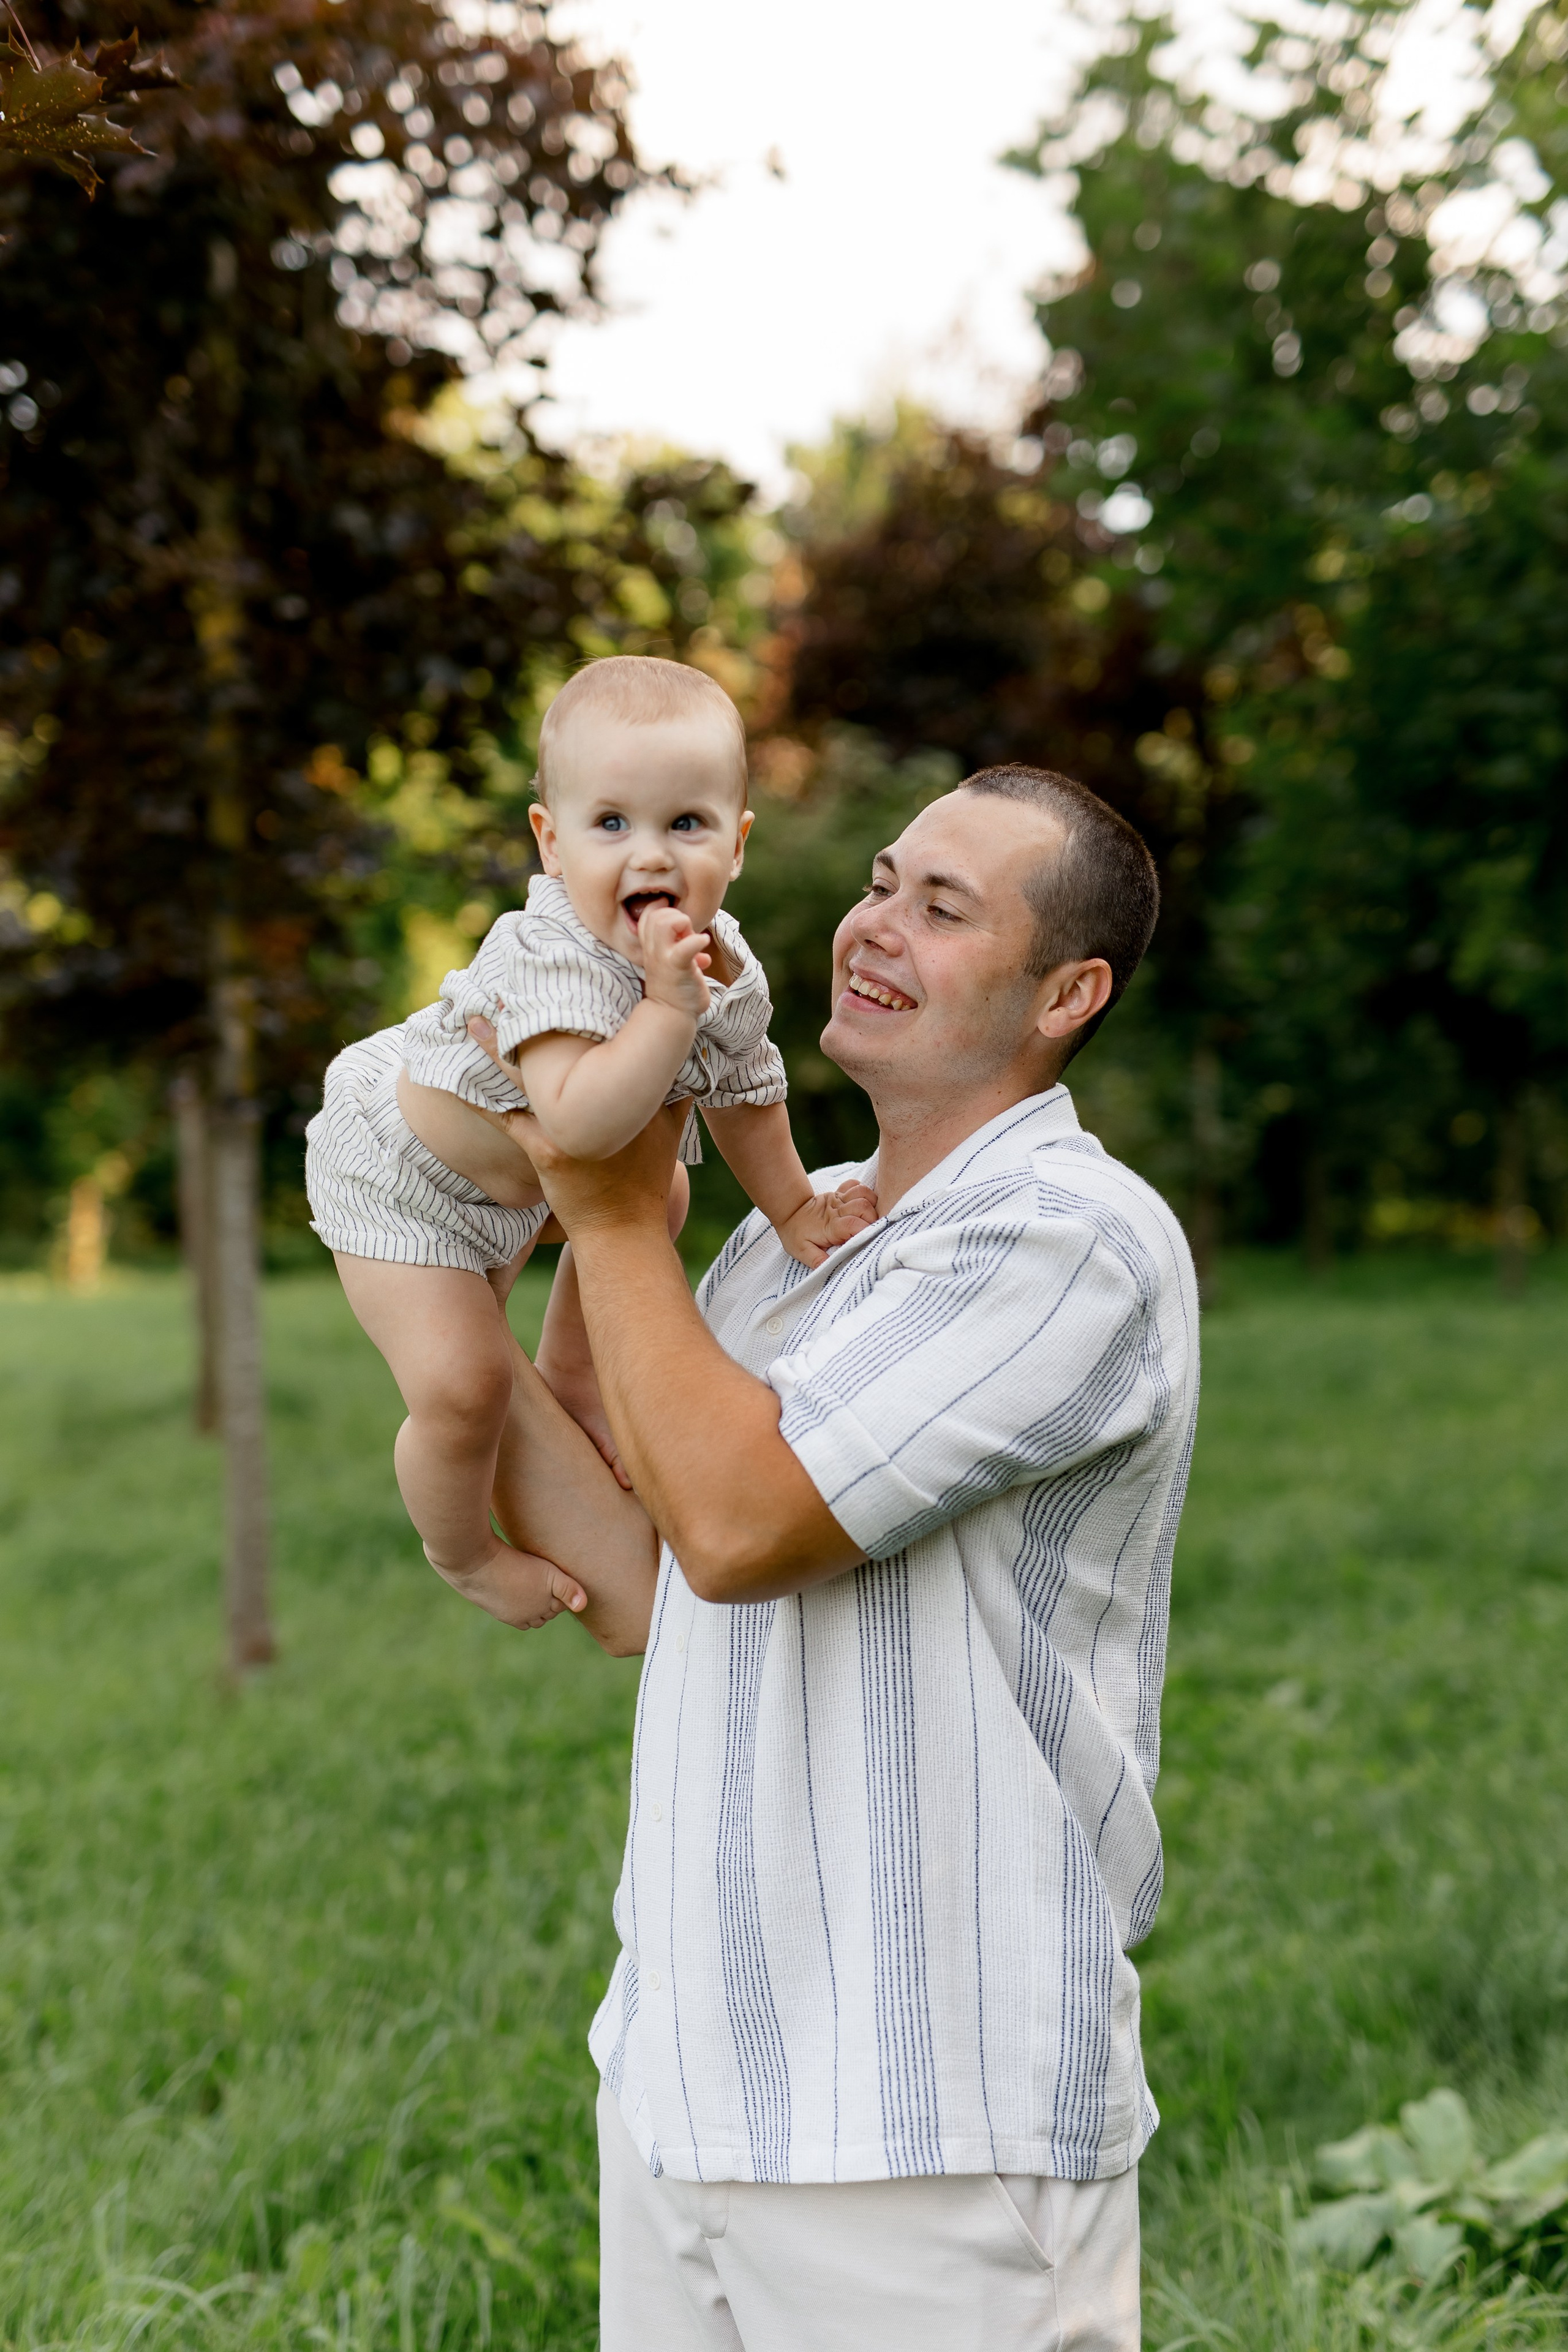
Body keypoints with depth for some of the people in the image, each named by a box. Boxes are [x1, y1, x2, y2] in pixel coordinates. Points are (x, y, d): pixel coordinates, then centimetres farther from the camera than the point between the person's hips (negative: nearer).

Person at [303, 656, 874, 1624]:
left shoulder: (730, 970, -15)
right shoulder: (553, 959, -39)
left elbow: (744, 1092, 6)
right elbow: (581, 1123, -52)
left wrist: (796, 1209, 8)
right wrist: (670, 1004, -50)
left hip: (524, 1175, 8)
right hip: (400, 1172, -8)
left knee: (657, 1200, 24)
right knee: (463, 1387, -14)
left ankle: (576, 1378, 42)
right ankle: (464, 1551, 16)